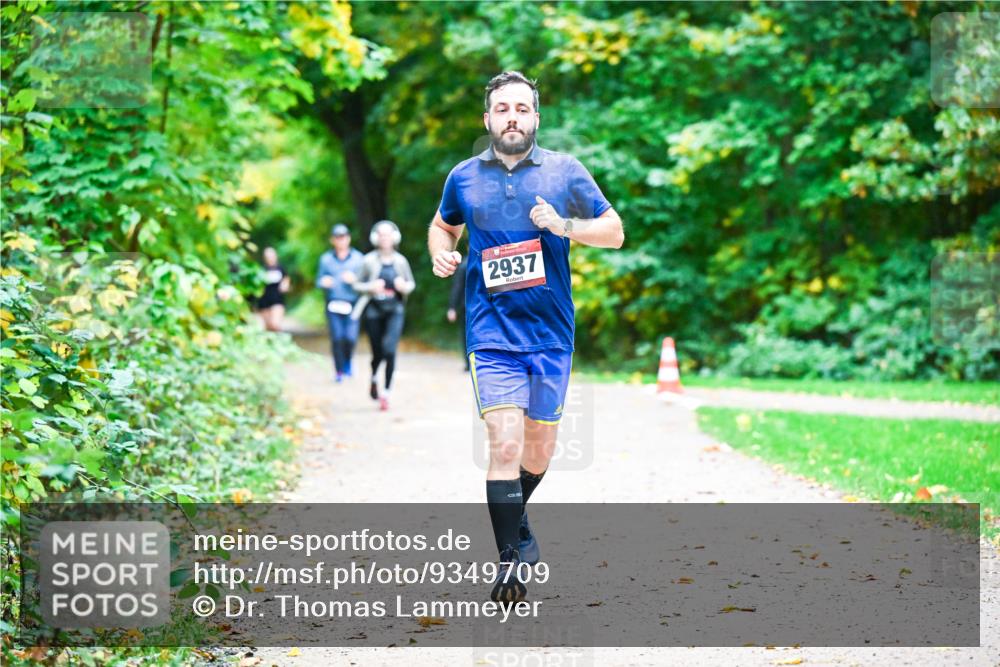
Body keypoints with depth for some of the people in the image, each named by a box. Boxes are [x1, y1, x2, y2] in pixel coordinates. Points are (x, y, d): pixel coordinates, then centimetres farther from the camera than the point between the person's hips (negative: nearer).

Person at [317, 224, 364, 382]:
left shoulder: (357, 258, 7)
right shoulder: (326, 258, 11)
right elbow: (319, 281, 14)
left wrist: (355, 279, -13)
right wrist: (324, 282, -9)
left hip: (352, 303, -1)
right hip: (333, 303, 1)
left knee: (350, 337, -11)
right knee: (336, 338, -6)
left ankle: (347, 362, 19)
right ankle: (339, 371, 8)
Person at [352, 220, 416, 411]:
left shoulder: (400, 261, 1)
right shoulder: (369, 261, -3)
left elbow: (411, 284, 12)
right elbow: (357, 285, 2)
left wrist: (404, 287, -11)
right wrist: (371, 287, -17)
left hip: (395, 310, 0)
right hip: (374, 310, 0)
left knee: (389, 348, -17)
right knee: (378, 352, 9)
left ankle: (386, 392, -10)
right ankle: (374, 378, 44)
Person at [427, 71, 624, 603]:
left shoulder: (564, 171, 3)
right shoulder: (463, 178, 6)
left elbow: (615, 232, 5)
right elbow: (443, 226, 25)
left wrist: (564, 226, -12)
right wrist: (441, 254, 2)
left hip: (552, 333, 1)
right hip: (493, 332, -1)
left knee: (539, 448, 11)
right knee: (504, 444, -15)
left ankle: (515, 518, 39)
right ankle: (509, 558, -7)